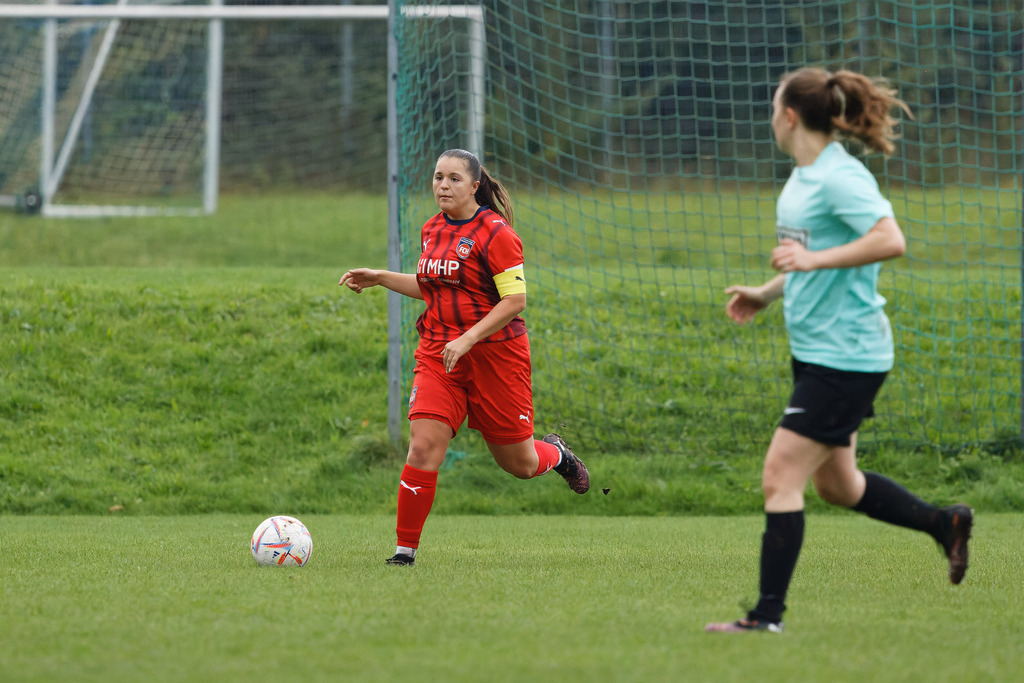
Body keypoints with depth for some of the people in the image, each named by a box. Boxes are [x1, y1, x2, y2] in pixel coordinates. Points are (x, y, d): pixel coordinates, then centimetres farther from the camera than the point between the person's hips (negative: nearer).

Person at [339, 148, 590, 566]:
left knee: (518, 464, 7)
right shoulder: (432, 230, 9)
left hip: (494, 354, -5)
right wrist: (380, 278, 16)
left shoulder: (495, 233, -12)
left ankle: (555, 454, 44)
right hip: (438, 354, 5)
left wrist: (468, 339, -24)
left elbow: (514, 300, -17)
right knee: (423, 447, -14)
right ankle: (405, 549, -9)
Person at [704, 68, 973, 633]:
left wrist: (813, 259, -29)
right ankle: (946, 524, 34)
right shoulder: (804, 176, 13)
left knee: (781, 477, -10)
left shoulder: (840, 177, -18)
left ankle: (768, 615, -6)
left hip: (845, 357, -10)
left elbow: (890, 241, -30)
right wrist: (766, 293, 18)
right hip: (816, 350, 10)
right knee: (836, 484, 20)